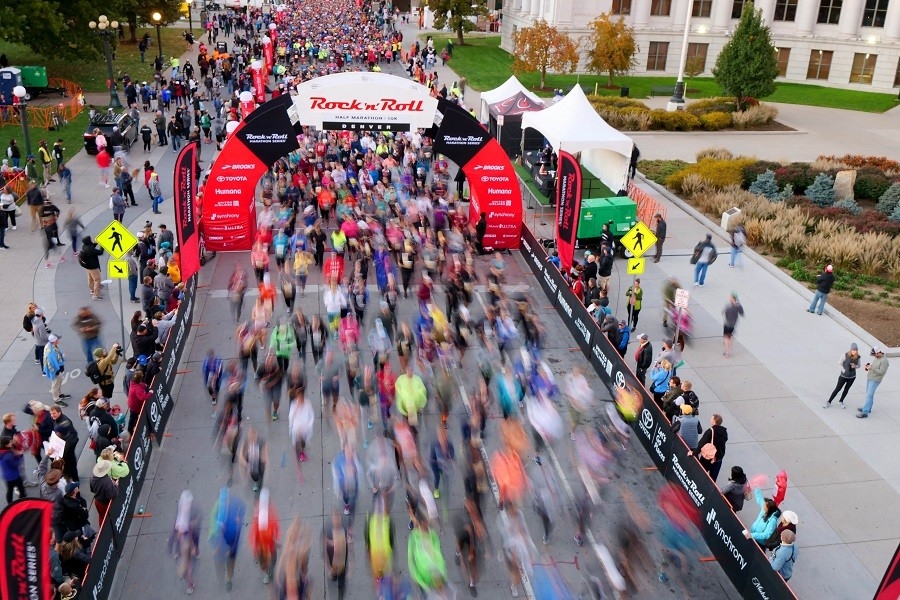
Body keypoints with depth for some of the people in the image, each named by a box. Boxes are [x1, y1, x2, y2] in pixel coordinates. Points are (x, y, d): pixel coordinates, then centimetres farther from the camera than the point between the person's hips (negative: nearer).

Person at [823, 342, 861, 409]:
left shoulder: (858, 357, -11)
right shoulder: (845, 355, -20)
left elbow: (858, 365, 3)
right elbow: (840, 363, -9)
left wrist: (855, 366, -18)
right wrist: (843, 370, -12)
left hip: (852, 377, 3)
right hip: (843, 376, -3)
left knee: (846, 389, 15)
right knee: (837, 389, 3)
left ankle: (841, 402, 35)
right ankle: (829, 402, 14)